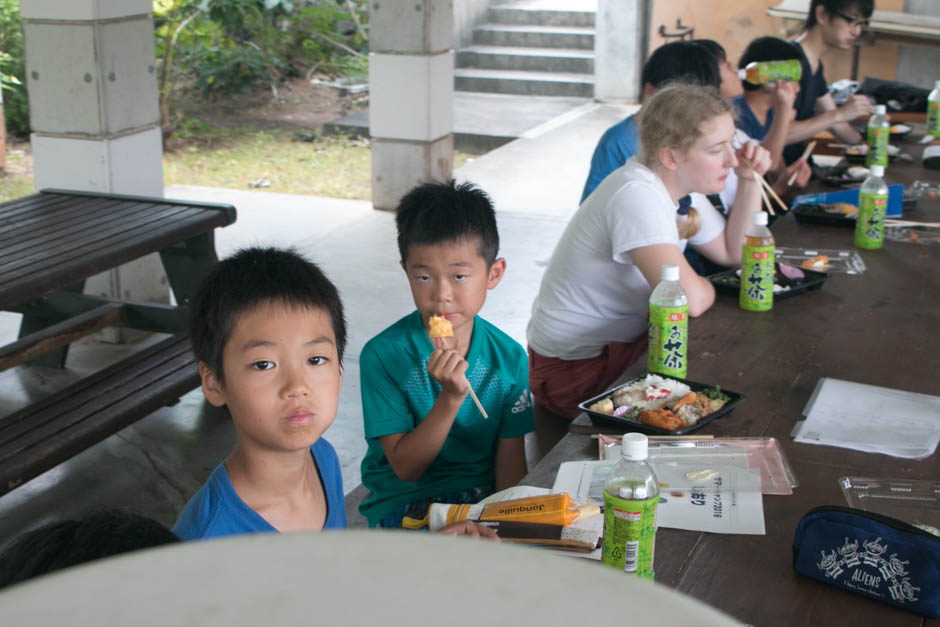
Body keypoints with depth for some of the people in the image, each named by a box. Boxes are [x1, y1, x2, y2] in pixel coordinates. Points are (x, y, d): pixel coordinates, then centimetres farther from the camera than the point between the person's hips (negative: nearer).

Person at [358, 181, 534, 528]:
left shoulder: (510, 356, -2)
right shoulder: (383, 354, -12)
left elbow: (510, 461, 2)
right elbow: (405, 467, -13)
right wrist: (451, 397, -25)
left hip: (486, 498, 4)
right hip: (405, 504, -4)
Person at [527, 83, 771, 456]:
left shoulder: (678, 186, 2)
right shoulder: (637, 194, -27)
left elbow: (733, 252, 14)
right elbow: (689, 299, -35)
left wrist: (750, 180, 2)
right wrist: (707, 287, -11)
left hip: (622, 339, 9)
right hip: (577, 366, -9)